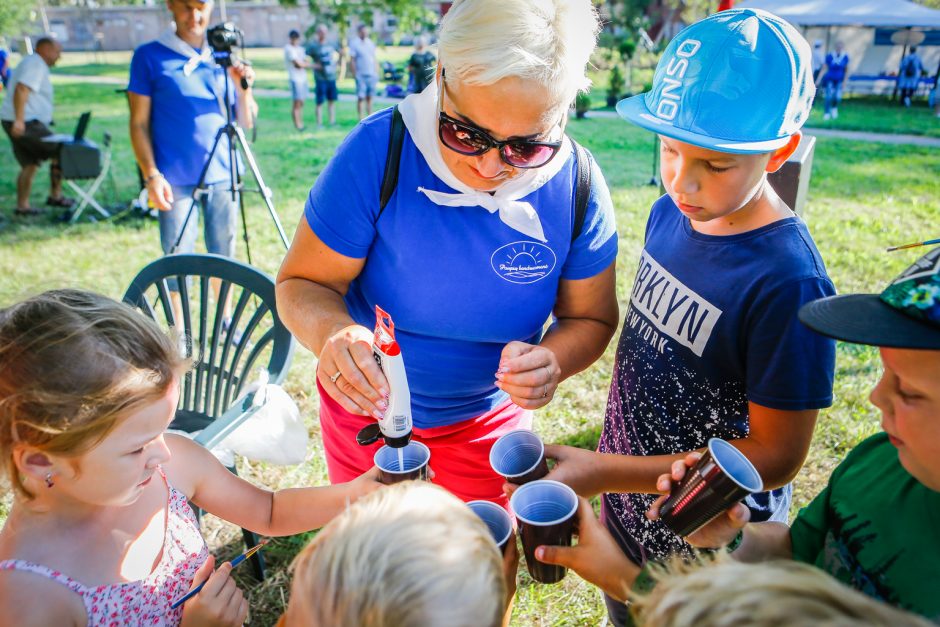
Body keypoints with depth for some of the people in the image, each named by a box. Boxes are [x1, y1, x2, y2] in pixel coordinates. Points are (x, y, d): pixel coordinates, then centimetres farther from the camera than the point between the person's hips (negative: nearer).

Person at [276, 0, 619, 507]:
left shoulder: (577, 185, -21)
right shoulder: (378, 151, -27)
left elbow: (591, 318, -9)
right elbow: (302, 283, -20)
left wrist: (553, 360, -32)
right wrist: (332, 332, -43)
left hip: (488, 422, 1)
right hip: (366, 405, 0)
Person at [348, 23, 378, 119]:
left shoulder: (371, 43, 13)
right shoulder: (354, 43, -3)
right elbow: (352, 60, -5)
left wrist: (376, 73, 11)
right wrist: (355, 74, -10)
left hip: (372, 74, 5)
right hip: (361, 75, -5)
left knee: (369, 97, 8)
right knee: (361, 97, -5)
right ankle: (361, 118, -1)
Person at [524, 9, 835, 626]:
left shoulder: (789, 282, -30)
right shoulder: (671, 212, -8)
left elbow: (776, 455, -24)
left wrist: (603, 472, -29)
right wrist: (609, 466, 9)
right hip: (629, 508, 6)